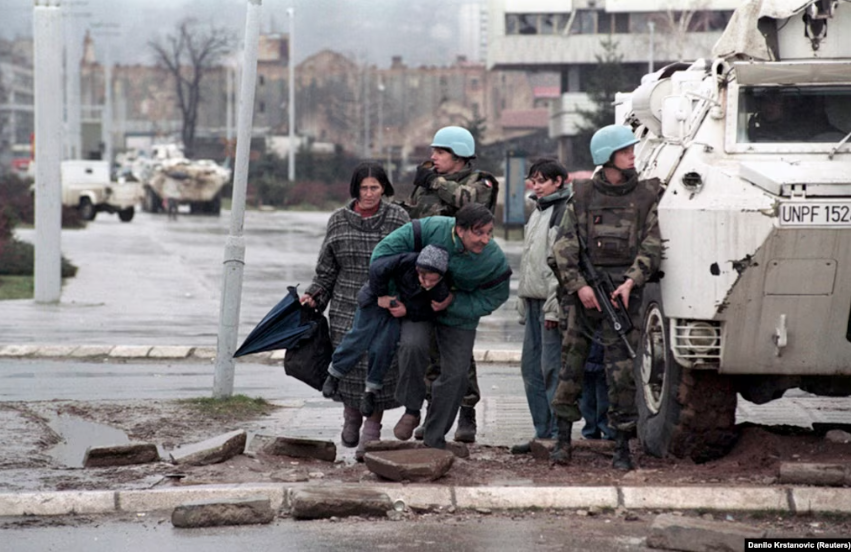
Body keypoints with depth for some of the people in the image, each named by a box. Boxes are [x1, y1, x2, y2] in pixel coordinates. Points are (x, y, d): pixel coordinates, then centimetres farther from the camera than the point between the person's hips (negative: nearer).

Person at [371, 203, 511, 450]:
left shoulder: (495, 260, -25)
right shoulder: (432, 229, -30)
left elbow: (491, 299, -12)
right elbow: (385, 251, -22)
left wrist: (453, 302, -26)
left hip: (458, 316, 2)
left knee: (455, 374, -2)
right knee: (413, 346, -29)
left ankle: (434, 440, 14)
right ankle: (412, 410, -7)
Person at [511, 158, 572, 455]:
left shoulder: (567, 210, -11)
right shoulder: (538, 212, 20)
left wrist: (555, 305, -21)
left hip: (553, 300, -10)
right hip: (533, 300, 10)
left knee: (551, 368, -10)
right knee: (530, 367, 10)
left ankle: (557, 434, -7)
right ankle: (543, 433, 15)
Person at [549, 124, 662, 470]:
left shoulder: (644, 196, 7)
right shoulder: (583, 196, 6)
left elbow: (651, 247, 4)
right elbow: (563, 247, 3)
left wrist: (631, 282, -10)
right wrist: (578, 285, -9)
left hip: (623, 290, -1)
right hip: (584, 289, 1)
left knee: (621, 370, -4)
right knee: (571, 363, 2)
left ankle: (622, 447, 0)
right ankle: (563, 439, 12)